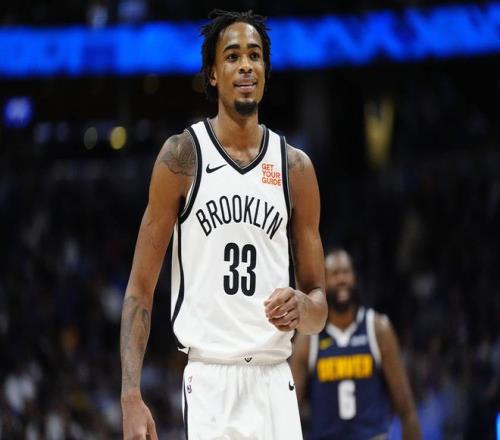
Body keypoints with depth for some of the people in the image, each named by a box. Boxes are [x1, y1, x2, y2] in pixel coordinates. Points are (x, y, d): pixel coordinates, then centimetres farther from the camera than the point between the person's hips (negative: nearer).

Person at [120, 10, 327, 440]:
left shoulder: (296, 166, 9)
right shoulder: (182, 156, 1)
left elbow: (320, 309, 13)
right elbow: (140, 289, 0)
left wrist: (303, 308, -12)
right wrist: (131, 397, -10)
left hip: (274, 383, 3)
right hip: (209, 382, -3)